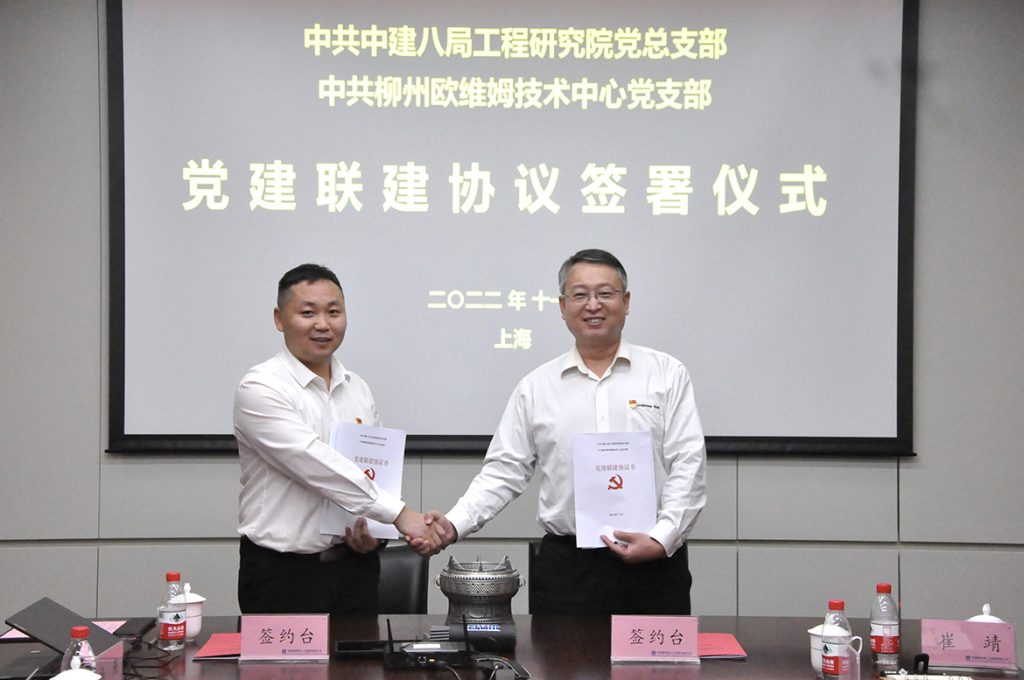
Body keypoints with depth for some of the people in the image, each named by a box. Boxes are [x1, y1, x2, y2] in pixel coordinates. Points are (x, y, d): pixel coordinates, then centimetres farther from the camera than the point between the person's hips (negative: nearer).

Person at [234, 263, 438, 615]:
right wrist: (399, 513, -24)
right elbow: (316, 464, -21)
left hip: (354, 564, 6)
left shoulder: (358, 389, 10)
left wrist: (373, 528, -3)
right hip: (283, 573, -5)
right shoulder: (261, 388, -11)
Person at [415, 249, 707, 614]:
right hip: (566, 567, 1)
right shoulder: (536, 387, 10)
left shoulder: (667, 375, 5)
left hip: (655, 567, -1)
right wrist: (453, 525, -5)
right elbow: (504, 471, 10)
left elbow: (688, 466, -1)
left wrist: (661, 539, -13)